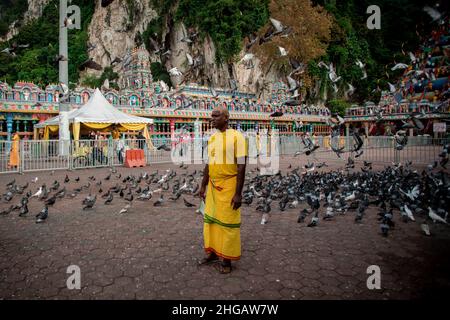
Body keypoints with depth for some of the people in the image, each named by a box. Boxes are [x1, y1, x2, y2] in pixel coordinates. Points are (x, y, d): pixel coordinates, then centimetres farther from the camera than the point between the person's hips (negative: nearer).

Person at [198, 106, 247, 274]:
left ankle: (227, 259, 17)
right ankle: (212, 252, 32)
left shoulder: (236, 136, -11)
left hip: (229, 186, -7)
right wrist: (203, 186, 16)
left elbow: (241, 166, -14)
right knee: (210, 220, 14)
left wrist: (238, 193, -17)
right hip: (212, 186, 7)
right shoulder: (212, 138, 11)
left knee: (227, 223, 2)